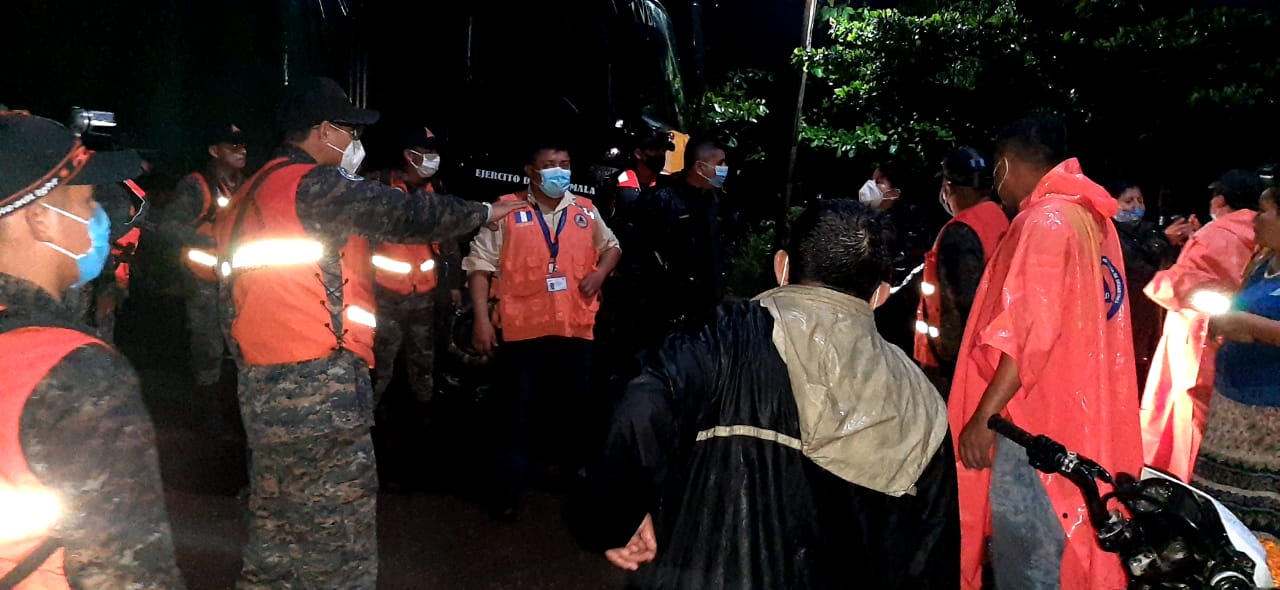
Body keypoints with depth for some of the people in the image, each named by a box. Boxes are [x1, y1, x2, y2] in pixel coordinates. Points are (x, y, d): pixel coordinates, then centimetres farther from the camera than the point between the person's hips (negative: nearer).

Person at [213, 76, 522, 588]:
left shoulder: (254, 193, 18)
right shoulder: (317, 185, -11)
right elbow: (407, 214, -7)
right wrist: (484, 212, 5)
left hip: (263, 385, 10)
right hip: (317, 384, -10)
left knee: (278, 518, 18)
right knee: (339, 525, -2)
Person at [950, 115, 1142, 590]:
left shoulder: (1045, 221, -15)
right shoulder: (1092, 219, 13)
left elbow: (1029, 334, -22)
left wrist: (984, 416, -19)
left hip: (1034, 420, -9)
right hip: (1079, 414, 10)